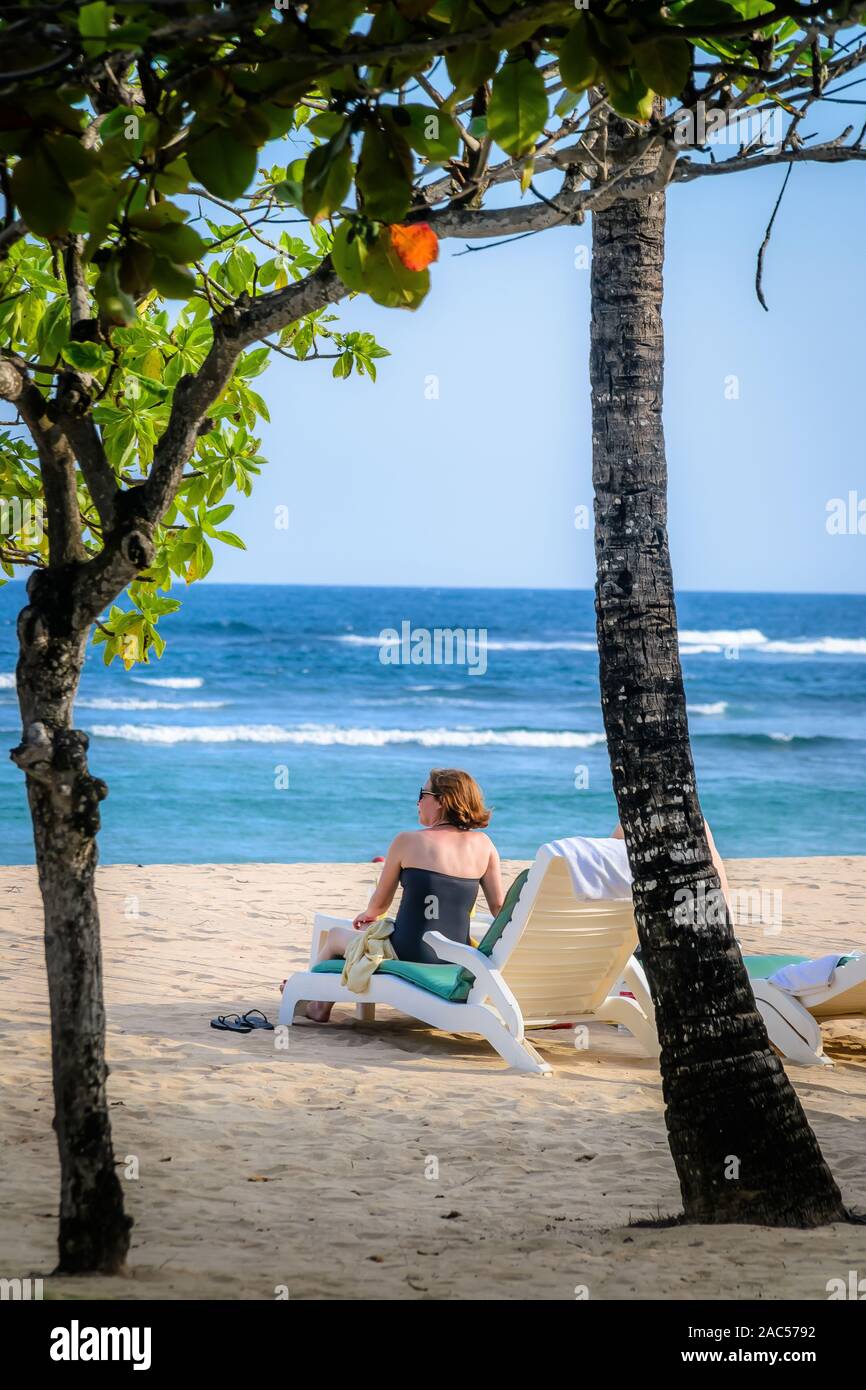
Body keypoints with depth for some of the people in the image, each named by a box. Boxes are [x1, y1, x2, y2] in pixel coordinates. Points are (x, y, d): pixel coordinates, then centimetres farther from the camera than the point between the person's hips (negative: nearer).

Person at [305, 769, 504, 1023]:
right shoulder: (483, 844, 0)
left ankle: (318, 1005, 50)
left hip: (409, 955, -5)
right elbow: (499, 906, 2)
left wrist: (367, 914, 26)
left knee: (335, 935, 27)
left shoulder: (408, 841, -8)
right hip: (456, 958, 5)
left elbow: (379, 904, 4)